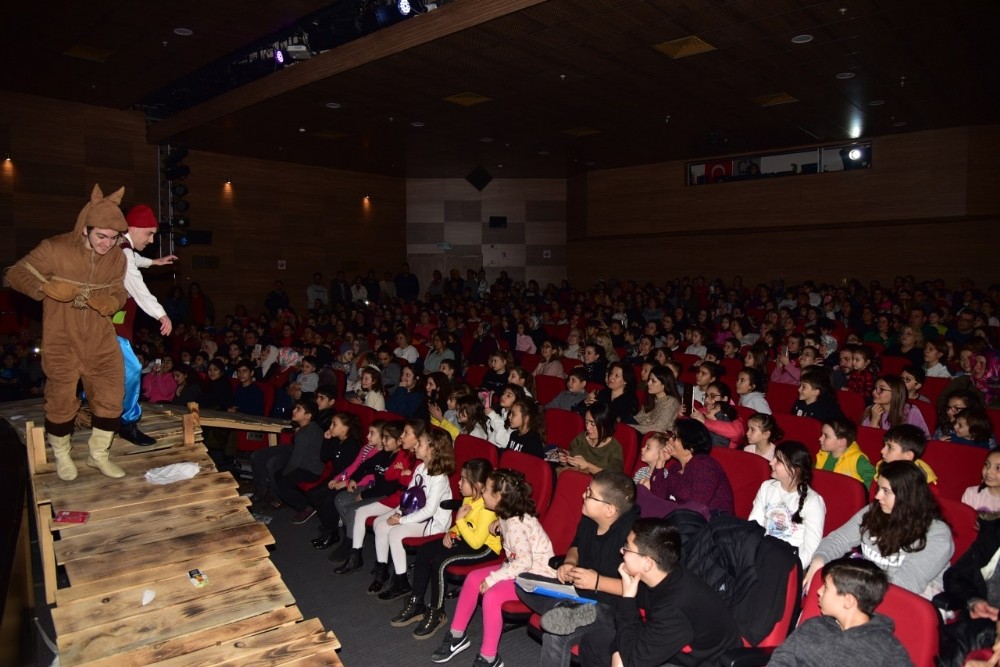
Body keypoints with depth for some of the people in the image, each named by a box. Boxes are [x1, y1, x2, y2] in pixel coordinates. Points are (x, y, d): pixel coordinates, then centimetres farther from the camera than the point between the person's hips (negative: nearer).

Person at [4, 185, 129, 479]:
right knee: (61, 401, 8)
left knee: (111, 398, 4)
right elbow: (14, 275, -10)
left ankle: (99, 454, 26)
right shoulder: (55, 249, -14)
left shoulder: (117, 257, -3)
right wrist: (47, 287, -29)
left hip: (101, 340, 3)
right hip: (62, 341, -3)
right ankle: (62, 456, 32)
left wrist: (107, 302, -19)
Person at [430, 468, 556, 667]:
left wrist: (493, 578, -25)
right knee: (473, 578, 1)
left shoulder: (516, 524, -25)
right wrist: (499, 522, 6)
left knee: (491, 595, -28)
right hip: (521, 568, 10)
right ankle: (457, 636, 14)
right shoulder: (510, 516, 3)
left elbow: (525, 561, -30)